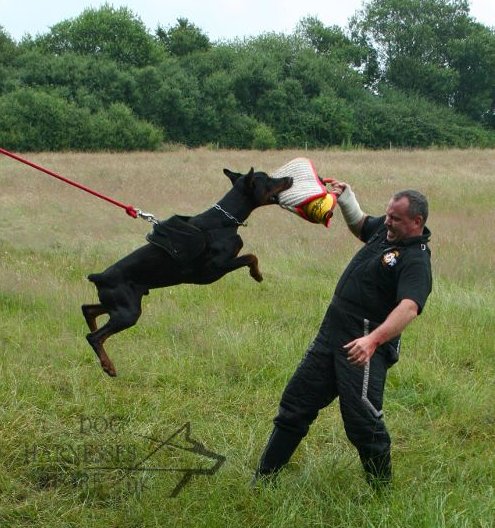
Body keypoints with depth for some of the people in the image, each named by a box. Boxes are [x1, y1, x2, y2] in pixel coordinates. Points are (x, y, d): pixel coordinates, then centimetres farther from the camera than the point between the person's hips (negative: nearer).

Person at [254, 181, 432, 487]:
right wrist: (345, 196, 16)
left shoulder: (416, 261, -18)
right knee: (296, 403, 14)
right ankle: (264, 478, 26)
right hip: (331, 335, 9)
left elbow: (409, 307, -34)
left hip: (364, 348, -9)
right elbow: (359, 225, 33)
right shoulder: (385, 229, 8)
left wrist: (373, 339, -48)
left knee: (362, 420, -11)